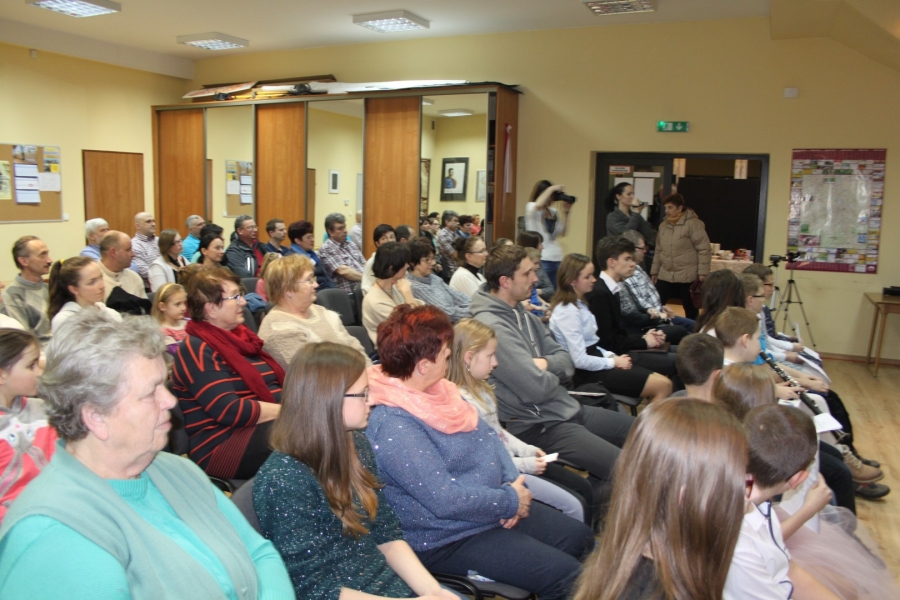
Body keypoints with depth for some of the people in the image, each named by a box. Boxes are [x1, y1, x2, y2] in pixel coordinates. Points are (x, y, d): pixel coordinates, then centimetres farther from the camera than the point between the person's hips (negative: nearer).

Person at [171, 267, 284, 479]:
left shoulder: (241, 336, 16)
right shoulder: (196, 350, -9)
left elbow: (278, 382, 17)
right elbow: (231, 411, -19)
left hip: (270, 426, 8)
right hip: (222, 446, -8)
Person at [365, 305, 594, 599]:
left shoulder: (434, 388, 0)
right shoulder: (393, 426, -29)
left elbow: (486, 434, 8)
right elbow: (446, 500, -30)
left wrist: (512, 483, -7)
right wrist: (510, 500, -17)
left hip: (492, 507, 9)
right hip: (448, 538, -9)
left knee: (581, 537, 14)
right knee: (565, 575, -11)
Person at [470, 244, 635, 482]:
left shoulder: (523, 315, 10)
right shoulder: (491, 326, -21)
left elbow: (567, 361, 10)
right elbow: (536, 389, -25)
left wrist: (546, 364, -12)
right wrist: (554, 376, -3)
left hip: (568, 409, 10)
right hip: (539, 426, -10)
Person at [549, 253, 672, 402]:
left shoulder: (578, 304, 11)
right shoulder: (567, 312, -18)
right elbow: (580, 360, -23)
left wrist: (612, 356, 0)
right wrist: (614, 362, -11)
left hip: (594, 365, 10)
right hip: (587, 374, -10)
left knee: (663, 381, 4)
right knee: (663, 385, -12)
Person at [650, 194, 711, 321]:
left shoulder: (693, 223, -9)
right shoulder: (663, 225, 12)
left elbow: (704, 250, -11)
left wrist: (703, 273, -14)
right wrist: (654, 271, 18)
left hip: (688, 277, -6)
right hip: (665, 276, 6)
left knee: (691, 310, 6)